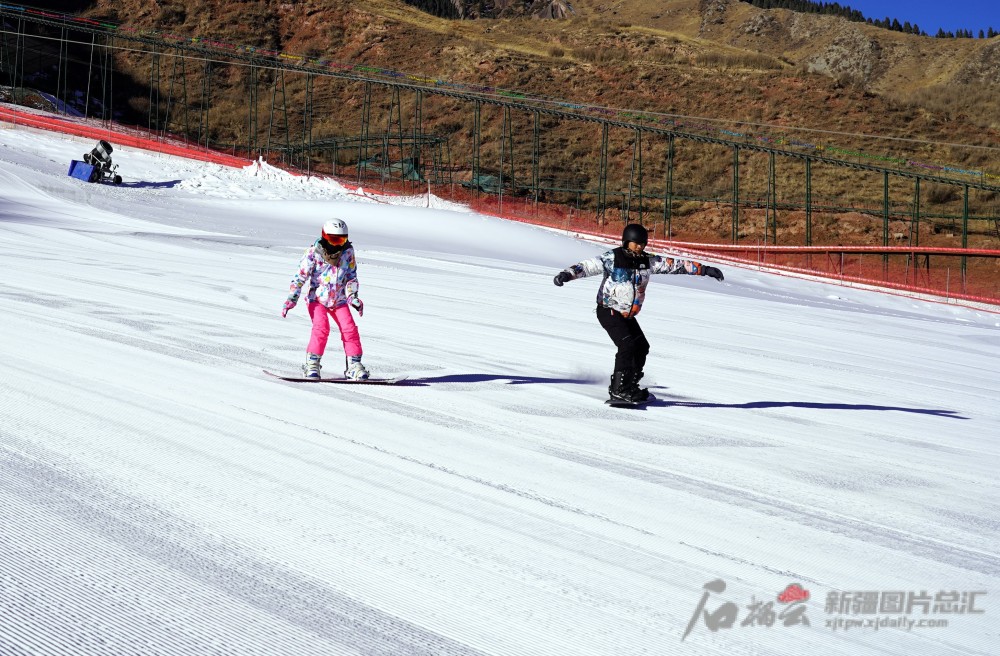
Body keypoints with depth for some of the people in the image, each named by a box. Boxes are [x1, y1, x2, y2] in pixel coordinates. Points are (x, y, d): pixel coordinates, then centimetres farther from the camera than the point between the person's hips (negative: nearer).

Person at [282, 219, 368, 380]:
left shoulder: (348, 253, -3)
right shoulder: (313, 253, -13)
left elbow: (351, 277, 7)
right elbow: (300, 277, -10)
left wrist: (353, 297, -5)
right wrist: (291, 300, -15)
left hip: (339, 300, 3)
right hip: (317, 298, -3)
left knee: (349, 329, -10)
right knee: (321, 327, -22)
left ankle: (354, 365, 0)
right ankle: (312, 364, -13)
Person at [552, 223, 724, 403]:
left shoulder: (647, 261, 1)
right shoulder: (612, 259, -14)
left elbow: (675, 265, 1)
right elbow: (587, 266, -18)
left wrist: (704, 270, -2)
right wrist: (567, 274, -36)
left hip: (627, 315, 7)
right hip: (608, 312, -7)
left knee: (641, 347, 4)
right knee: (627, 345, -20)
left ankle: (630, 386, 19)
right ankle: (618, 390, -15)